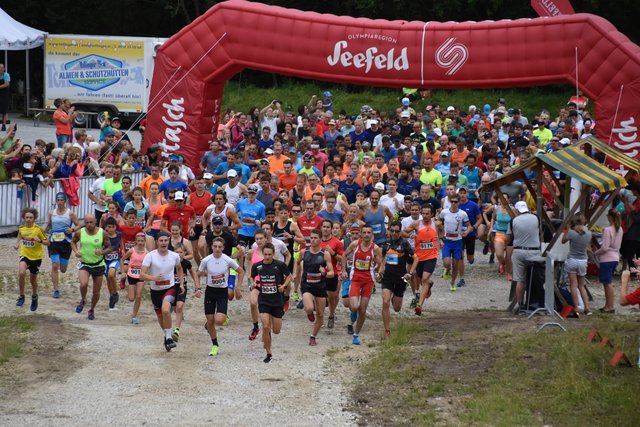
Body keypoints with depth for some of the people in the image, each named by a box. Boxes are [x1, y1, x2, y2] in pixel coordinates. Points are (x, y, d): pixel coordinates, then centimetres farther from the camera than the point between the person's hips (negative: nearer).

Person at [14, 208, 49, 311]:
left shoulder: (38, 229, -14)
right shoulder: (21, 228, -4)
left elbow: (47, 243, -8)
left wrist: (40, 240, -27)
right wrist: (17, 244, 1)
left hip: (36, 256, -1)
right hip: (24, 255, 1)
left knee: (33, 279, 12)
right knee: (21, 273, -26)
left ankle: (34, 297, 42)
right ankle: (21, 296, -10)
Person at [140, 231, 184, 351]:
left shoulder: (174, 256, -3)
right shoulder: (150, 256, -12)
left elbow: (179, 268, 20)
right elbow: (142, 275, -16)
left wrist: (181, 284, 14)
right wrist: (153, 278, -33)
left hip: (170, 288, -1)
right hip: (155, 290, 1)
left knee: (165, 310, -28)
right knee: (160, 315, 16)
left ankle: (169, 338, -17)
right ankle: (167, 335, 43)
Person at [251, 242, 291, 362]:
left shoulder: (280, 265, -9)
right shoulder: (257, 266, -3)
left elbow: (289, 276, 5)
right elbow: (252, 277, 15)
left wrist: (284, 285, -11)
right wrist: (253, 283, -6)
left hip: (277, 300, 0)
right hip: (263, 300, 0)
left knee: (276, 330, 4)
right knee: (266, 327, -14)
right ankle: (269, 354, 0)